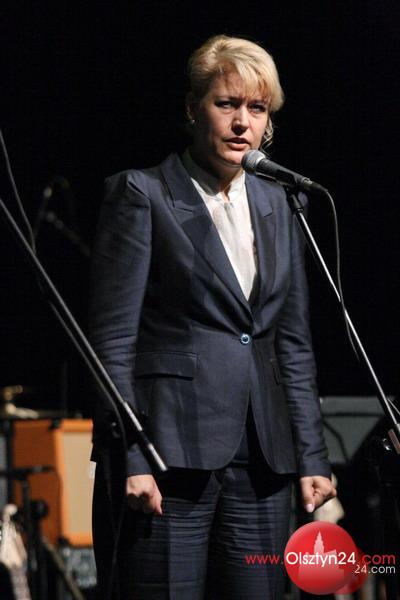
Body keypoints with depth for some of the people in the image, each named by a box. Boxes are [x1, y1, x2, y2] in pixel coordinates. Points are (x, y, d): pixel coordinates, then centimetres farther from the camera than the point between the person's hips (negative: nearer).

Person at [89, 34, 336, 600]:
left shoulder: (274, 204, 16)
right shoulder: (142, 194, -1)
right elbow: (113, 340, -6)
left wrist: (311, 457, 10)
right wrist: (129, 461, -14)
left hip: (260, 462, 6)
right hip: (172, 452, -5)